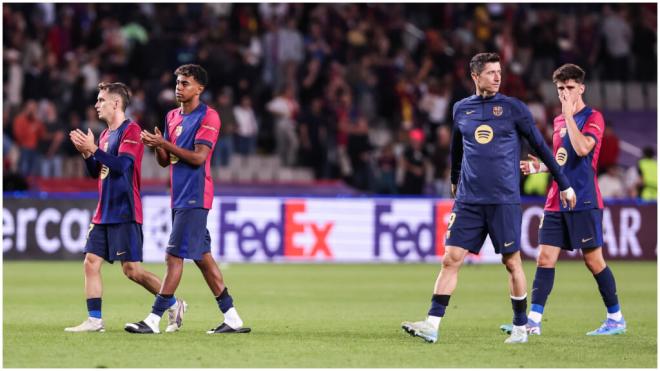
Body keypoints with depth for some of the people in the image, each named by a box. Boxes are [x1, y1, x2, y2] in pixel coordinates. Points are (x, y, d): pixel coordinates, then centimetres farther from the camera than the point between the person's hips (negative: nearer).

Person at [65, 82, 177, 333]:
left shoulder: (131, 130, -11)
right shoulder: (106, 134, 16)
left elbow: (121, 165, -22)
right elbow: (96, 173, 19)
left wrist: (94, 150, -21)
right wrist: (86, 152, 3)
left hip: (124, 213, -9)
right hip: (104, 213, 9)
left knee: (131, 269, -8)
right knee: (91, 262, 0)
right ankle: (94, 320, 2)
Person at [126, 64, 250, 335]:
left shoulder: (208, 116, -9)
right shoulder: (172, 116, 16)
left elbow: (198, 157, -17)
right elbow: (165, 161, 18)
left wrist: (165, 144, -19)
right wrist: (157, 146, -3)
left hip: (195, 198, -9)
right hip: (180, 197, 9)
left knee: (174, 256, -11)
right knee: (202, 256, 10)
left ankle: (154, 319, -12)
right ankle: (232, 319, 14)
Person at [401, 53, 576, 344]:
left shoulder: (513, 108, 0)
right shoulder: (461, 109, 10)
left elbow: (539, 146, 6)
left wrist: (564, 185, 9)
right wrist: (454, 181, 38)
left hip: (504, 200, -3)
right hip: (468, 199, 3)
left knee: (512, 262, 2)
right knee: (451, 259, -5)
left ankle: (521, 327, 14)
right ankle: (432, 325, -8)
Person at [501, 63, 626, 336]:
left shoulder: (593, 117, -6)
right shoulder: (559, 121, 16)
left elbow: (582, 149, -23)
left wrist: (569, 114, -19)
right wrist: (539, 166, 8)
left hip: (583, 202, -7)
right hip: (556, 202, 7)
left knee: (593, 259, -2)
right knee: (545, 258, -2)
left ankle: (616, 319, 9)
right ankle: (533, 320, -5)